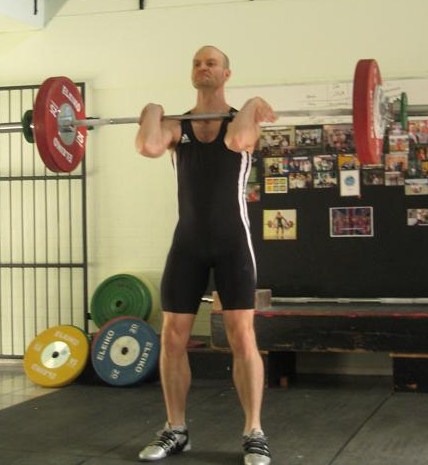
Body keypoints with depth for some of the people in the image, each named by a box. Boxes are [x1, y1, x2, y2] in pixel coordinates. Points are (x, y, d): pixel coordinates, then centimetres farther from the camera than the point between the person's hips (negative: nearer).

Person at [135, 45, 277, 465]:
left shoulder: (243, 118, 0)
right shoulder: (176, 125, 6)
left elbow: (236, 141, -27)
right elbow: (148, 147, -17)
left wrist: (252, 107, -12)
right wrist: (153, 112, -1)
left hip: (232, 241, -3)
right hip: (188, 242, 3)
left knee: (242, 338, -4)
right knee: (172, 337, 5)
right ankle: (175, 430, 19)